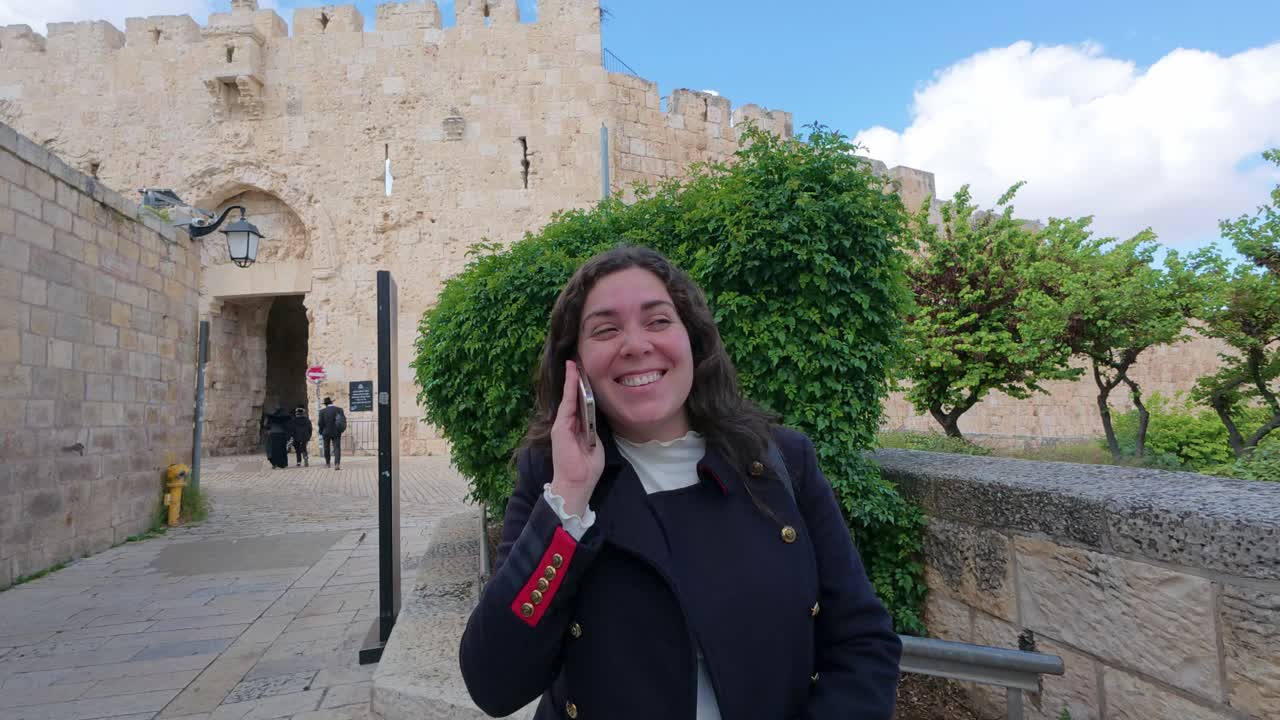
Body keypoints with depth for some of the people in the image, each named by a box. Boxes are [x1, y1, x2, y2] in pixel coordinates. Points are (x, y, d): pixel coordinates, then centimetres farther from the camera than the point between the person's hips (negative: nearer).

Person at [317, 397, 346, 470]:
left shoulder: (322, 411, -5)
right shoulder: (339, 409, -3)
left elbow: (321, 423, -4)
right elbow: (344, 420, -2)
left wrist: (321, 433, 7)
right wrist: (341, 429, 11)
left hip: (326, 432, 0)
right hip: (336, 432, 0)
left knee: (326, 448, 18)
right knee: (337, 448, -3)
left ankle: (327, 463, 30)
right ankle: (337, 464, -19)